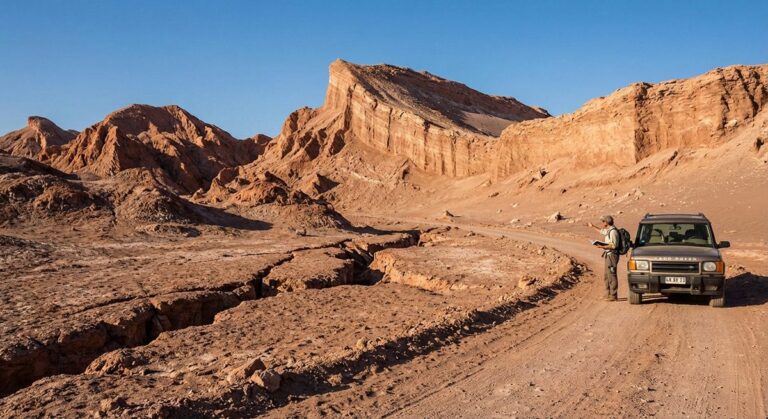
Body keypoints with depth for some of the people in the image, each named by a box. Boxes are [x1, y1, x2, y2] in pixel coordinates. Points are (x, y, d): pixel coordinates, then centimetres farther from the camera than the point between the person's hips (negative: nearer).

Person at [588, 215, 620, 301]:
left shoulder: (613, 231, -17)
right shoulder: (609, 230, 14)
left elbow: (614, 245, -23)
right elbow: (601, 231, 36)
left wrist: (603, 246, -23)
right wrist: (593, 226, 44)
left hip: (612, 255, -10)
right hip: (608, 255, 10)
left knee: (612, 275, -8)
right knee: (607, 275, 15)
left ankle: (613, 296, -5)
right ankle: (608, 294, 22)